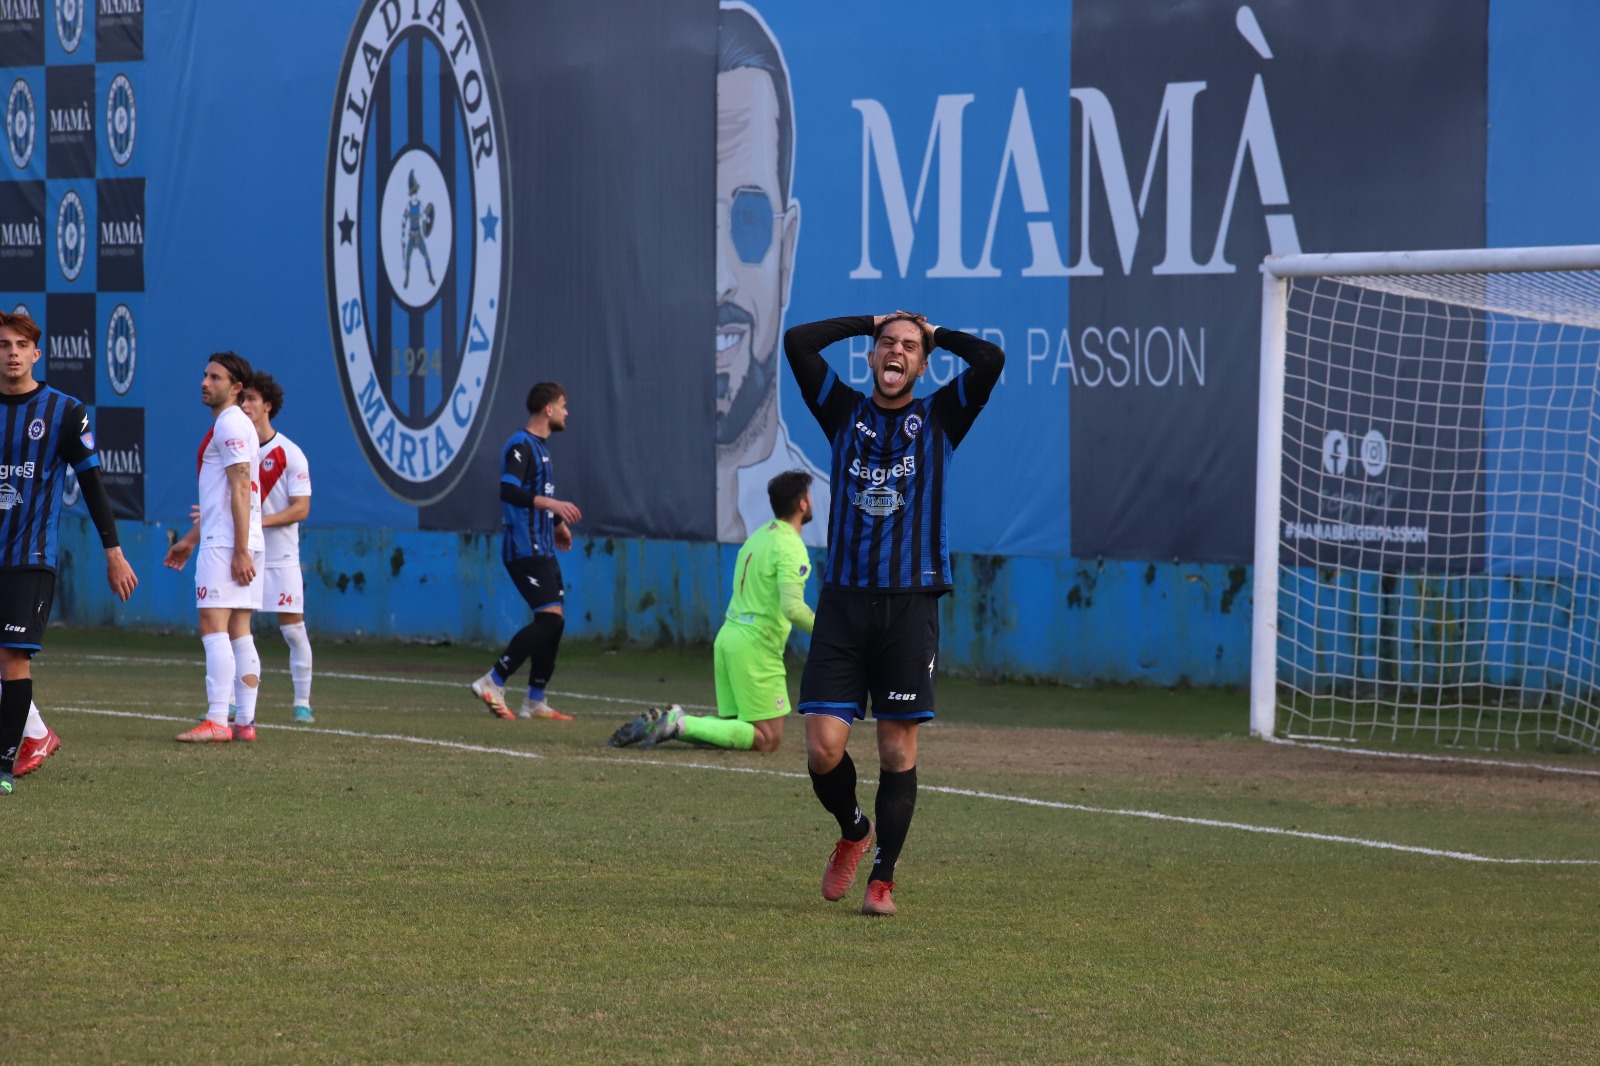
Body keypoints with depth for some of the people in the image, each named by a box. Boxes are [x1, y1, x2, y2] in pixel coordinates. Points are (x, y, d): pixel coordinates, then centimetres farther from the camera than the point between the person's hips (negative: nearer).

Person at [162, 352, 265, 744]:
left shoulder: (230, 425, -11)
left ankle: (216, 721, -16)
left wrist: (241, 550, -22)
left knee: (213, 625, -12)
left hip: (226, 545, -10)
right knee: (238, 631, 8)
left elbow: (240, 491, -18)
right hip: (233, 545, 10)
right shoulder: (232, 425, 21)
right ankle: (245, 721, 6)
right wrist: (190, 540, 30)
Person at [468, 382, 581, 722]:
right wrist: (552, 504, -33)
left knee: (552, 623, 8)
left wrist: (557, 523, 36)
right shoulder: (520, 446, -13)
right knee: (550, 618, -17)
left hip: (542, 549, 10)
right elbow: (509, 491, -27)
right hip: (524, 549, -10)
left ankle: (535, 702, 13)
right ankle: (492, 683, -14)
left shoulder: (540, 445, 18)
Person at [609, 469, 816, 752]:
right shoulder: (790, 548, -14)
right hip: (755, 647, -9)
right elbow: (792, 608, -25)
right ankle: (682, 724, -15)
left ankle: (659, 723, 4)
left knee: (733, 726, 18)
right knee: (768, 739, -5)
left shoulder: (760, 535, 14)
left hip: (728, 636, 9)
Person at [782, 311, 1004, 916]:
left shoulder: (940, 418, 9)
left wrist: (936, 334, 10)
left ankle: (882, 878, 10)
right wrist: (869, 321, 12)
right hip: (843, 600, 1)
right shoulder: (845, 412, 12)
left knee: (898, 752, -1)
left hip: (910, 605, -1)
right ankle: (852, 832, 23)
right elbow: (797, 342, 5)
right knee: (823, 748, -6)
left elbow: (991, 361, -5)